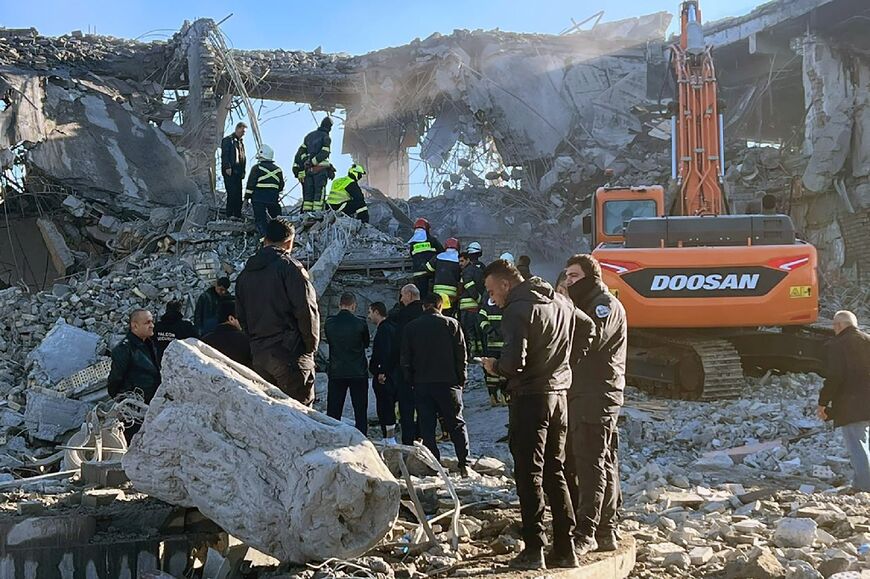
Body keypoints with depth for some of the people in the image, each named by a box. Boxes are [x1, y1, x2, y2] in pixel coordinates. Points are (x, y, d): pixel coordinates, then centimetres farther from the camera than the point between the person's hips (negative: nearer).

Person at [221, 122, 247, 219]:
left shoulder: (241, 142, 24)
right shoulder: (228, 140, 0)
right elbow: (224, 155, -9)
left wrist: (243, 171, 16)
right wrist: (227, 167, -18)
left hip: (238, 172, 8)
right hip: (230, 171, -8)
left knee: (238, 194, 3)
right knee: (232, 193, -14)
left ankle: (238, 215, 4)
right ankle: (230, 214, -14)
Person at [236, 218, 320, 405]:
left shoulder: (245, 273, 14)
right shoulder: (289, 266, -8)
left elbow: (241, 315, 17)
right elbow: (307, 309, -12)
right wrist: (311, 345, -1)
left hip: (258, 355, 7)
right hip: (290, 354, -7)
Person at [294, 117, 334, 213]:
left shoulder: (309, 136, 17)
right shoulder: (326, 137, -2)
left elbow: (301, 152, 13)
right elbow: (324, 153, -16)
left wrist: (296, 166, 11)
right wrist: (313, 161, -15)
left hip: (308, 169, 6)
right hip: (320, 169, -6)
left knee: (308, 193, 8)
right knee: (319, 193, -5)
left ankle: (305, 213, 5)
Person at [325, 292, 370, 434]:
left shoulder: (329, 323, -5)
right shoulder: (360, 324, -11)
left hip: (336, 373, 2)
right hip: (358, 373, -2)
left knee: (333, 412, 8)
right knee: (360, 412, 6)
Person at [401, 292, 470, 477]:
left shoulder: (410, 328, 5)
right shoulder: (451, 324, -1)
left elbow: (405, 359, 6)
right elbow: (461, 355, -2)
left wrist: (411, 381, 13)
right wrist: (461, 380, 5)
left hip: (421, 385, 1)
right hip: (447, 382, -1)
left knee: (427, 427, 6)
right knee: (456, 424, 6)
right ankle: (464, 465, 0)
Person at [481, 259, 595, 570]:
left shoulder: (516, 311, -15)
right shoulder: (559, 301, 11)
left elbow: (514, 362, -23)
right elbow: (587, 326, 26)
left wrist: (494, 366, -3)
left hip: (530, 398, -8)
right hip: (559, 395, 8)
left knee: (529, 474, -2)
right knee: (555, 473, 13)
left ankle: (534, 550, -2)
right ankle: (565, 549, 14)